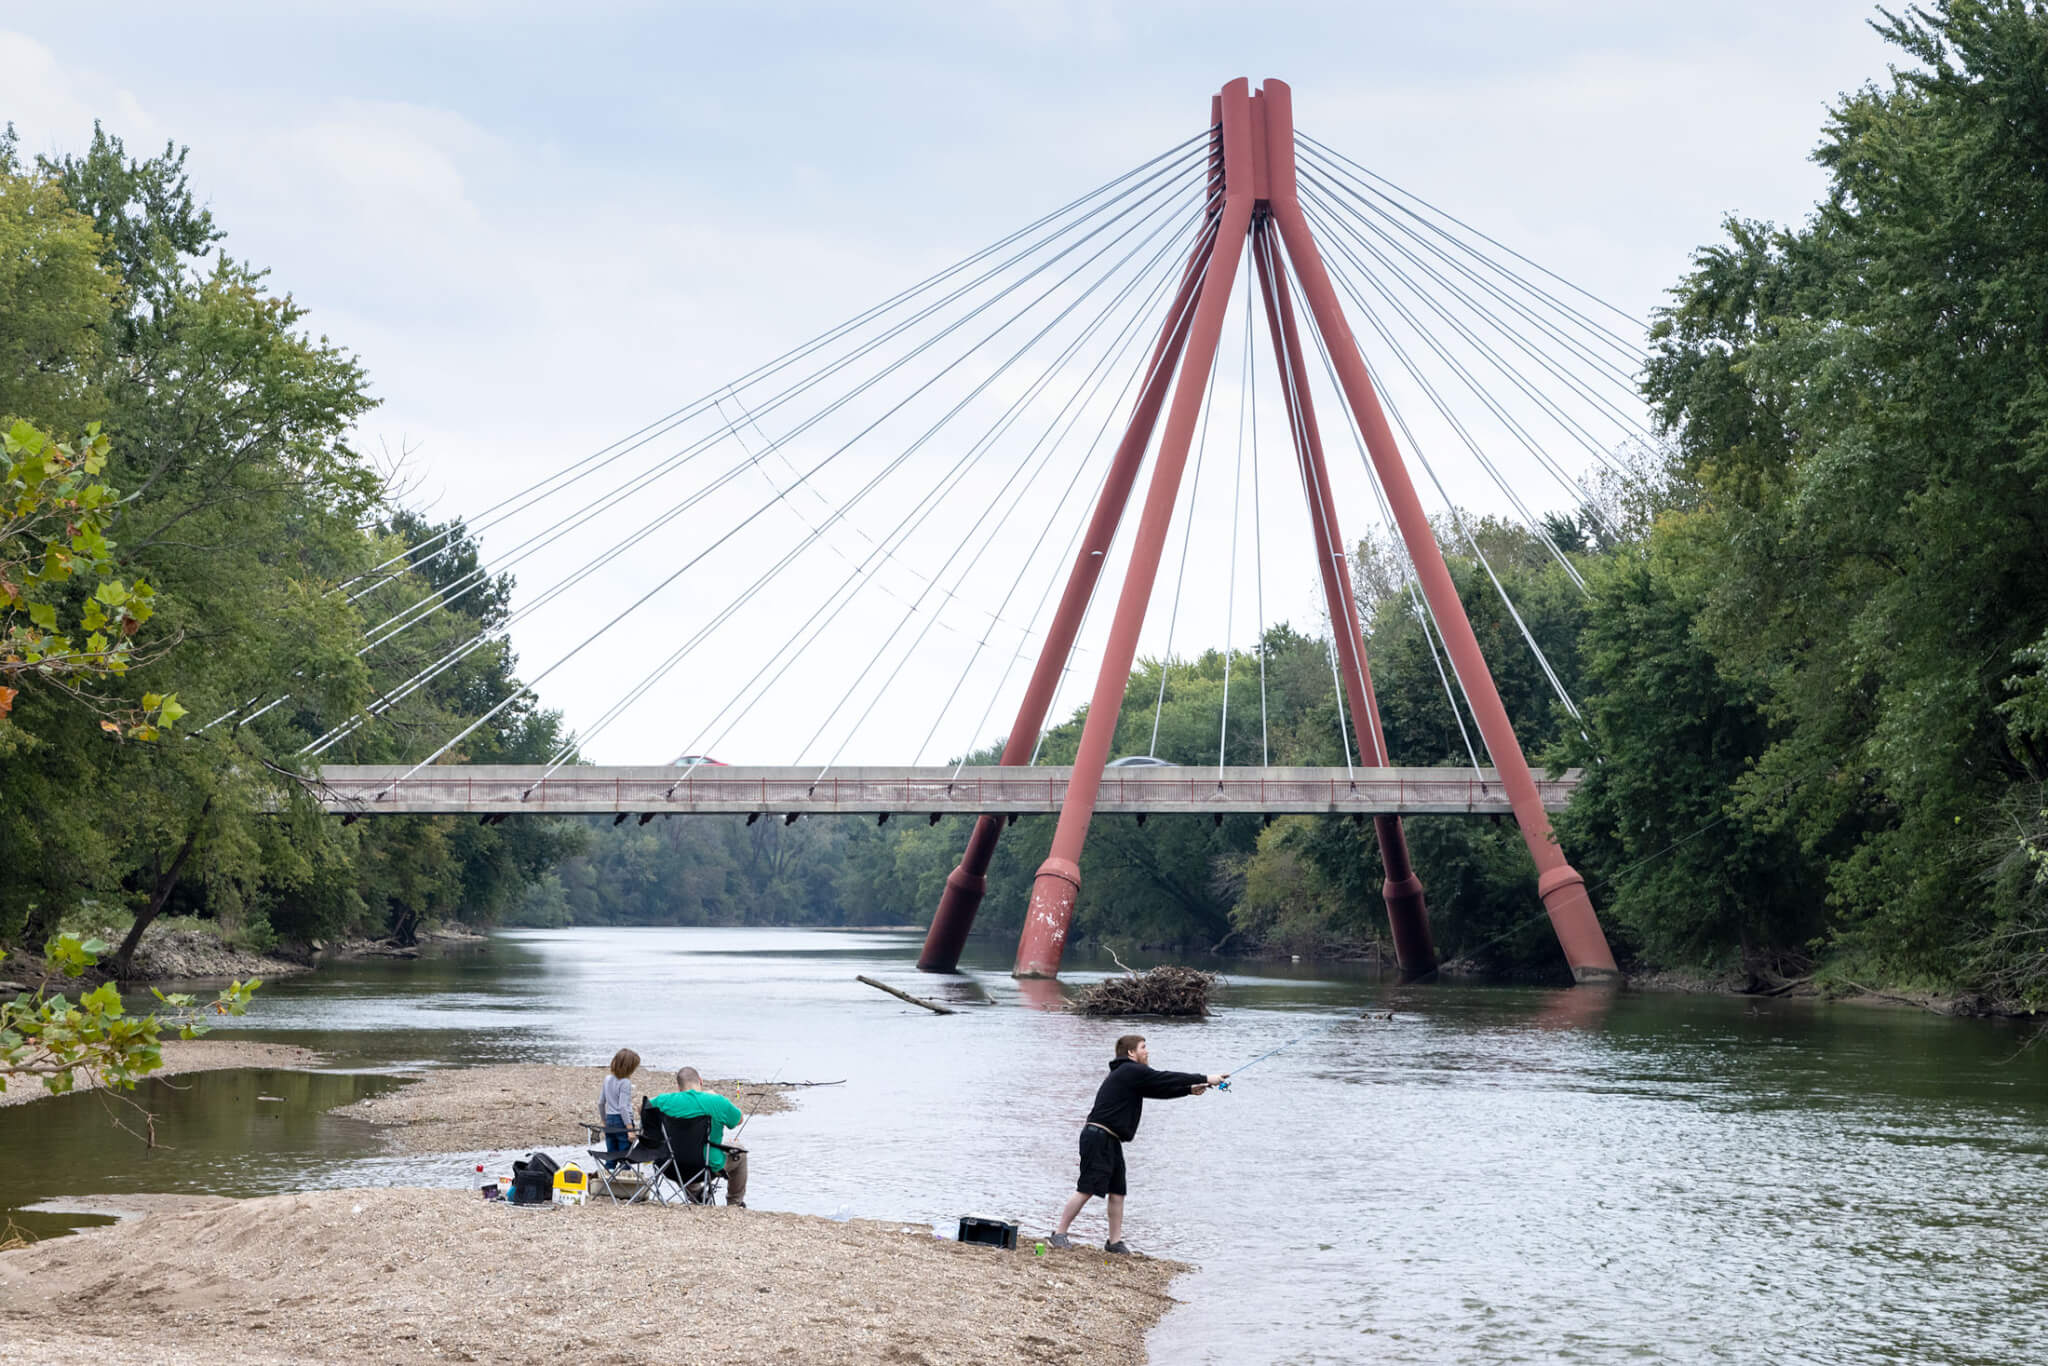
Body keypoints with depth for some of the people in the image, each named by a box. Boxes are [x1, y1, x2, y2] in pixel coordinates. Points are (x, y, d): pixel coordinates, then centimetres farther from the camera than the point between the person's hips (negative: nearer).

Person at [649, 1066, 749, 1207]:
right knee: (739, 1153, 27)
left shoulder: (666, 1100, -15)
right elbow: (739, 1119, 3)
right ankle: (735, 1203, 36)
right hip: (709, 1164, -3)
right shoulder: (717, 1102, -18)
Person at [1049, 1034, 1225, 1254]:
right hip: (1098, 1137, -11)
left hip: (1110, 1141, 11)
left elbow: (1160, 1089, 23)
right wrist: (1205, 1079, -5)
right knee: (1087, 1189, -10)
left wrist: (1190, 1089, 12)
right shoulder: (1131, 1071, -10)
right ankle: (1060, 1234, -6)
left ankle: (1115, 1242, 12)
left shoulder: (1129, 1075, 21)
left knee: (1117, 1192, 9)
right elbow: (1164, 1079, -10)